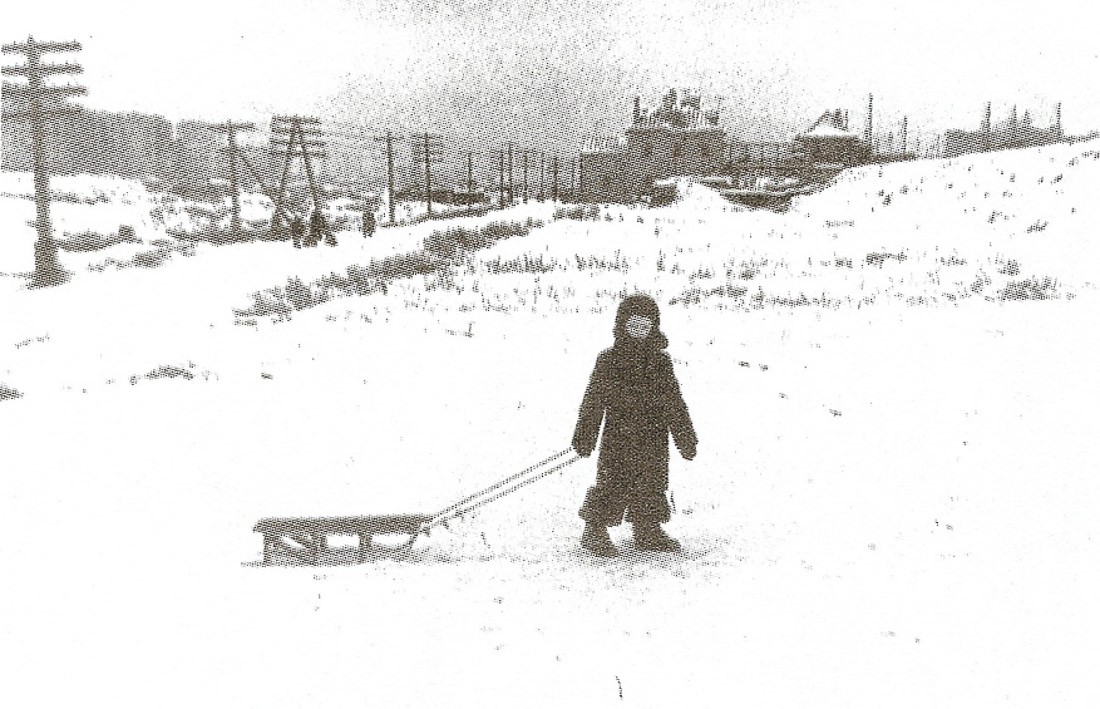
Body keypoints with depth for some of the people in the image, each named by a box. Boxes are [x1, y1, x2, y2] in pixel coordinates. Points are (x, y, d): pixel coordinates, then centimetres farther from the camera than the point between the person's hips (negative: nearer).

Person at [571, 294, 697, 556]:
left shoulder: (660, 362, 8)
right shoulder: (609, 360, -1)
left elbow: (674, 403, 13)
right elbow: (593, 400, 1)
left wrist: (686, 437, 11)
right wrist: (584, 436, -2)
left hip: (653, 439, 4)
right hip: (618, 437, -4)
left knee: (651, 483, 9)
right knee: (612, 481, -6)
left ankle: (647, 532, 23)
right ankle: (594, 530, 6)